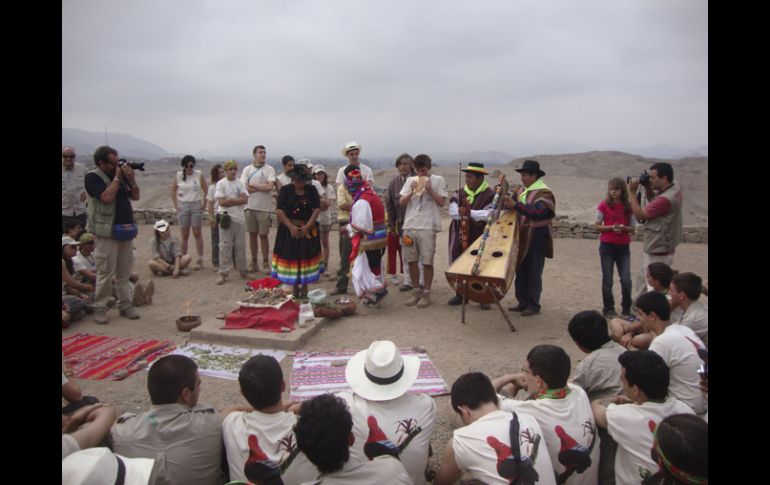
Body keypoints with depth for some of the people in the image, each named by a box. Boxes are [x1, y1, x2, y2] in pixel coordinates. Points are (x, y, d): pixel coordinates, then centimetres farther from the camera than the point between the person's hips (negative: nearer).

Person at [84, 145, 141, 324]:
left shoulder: (120, 174, 13)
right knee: (105, 272, -3)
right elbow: (107, 197, -20)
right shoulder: (93, 177, -6)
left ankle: (125, 304, 17)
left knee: (124, 272, 10)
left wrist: (131, 179, -3)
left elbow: (135, 196, 13)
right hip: (107, 232, -6)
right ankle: (100, 308, 6)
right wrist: (117, 178, -10)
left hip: (126, 230, 6)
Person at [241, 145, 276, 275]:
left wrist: (253, 185, -5)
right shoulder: (247, 169, 6)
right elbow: (244, 187, -5)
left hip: (264, 207, -2)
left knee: (263, 235, 2)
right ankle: (254, 262, 18)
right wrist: (262, 187, -9)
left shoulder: (269, 169, 1)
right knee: (252, 234, 8)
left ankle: (265, 263, 12)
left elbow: (270, 187, -12)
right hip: (250, 206, 2)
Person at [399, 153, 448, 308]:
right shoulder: (410, 180, 11)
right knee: (411, 260, 8)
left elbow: (442, 202, -3)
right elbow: (401, 202, 8)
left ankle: (426, 293, 10)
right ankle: (416, 291, 22)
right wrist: (411, 192, -8)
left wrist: (430, 189, -13)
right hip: (409, 226, 4)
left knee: (427, 262, -1)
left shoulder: (438, 180, 1)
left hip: (428, 227, -4)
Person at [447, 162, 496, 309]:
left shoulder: (489, 195, -6)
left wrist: (468, 212, -25)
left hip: (480, 238, -4)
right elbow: (452, 211, -7)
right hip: (460, 236, 4)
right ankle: (460, 294, 21)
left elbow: (489, 214, -19)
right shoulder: (460, 194, 8)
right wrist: (477, 215, -20)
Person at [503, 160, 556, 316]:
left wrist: (515, 205, -31)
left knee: (534, 273, -1)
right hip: (523, 238, 7)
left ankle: (533, 305, 9)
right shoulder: (521, 190, 12)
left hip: (537, 239, -7)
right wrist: (506, 202, -6)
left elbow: (537, 212, -27)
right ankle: (523, 302, 22)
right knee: (520, 271, 11)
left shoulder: (544, 192, -12)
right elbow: (513, 207, 15)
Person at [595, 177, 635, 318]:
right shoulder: (604, 205, -3)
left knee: (626, 280, -4)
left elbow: (632, 228, 6)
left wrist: (623, 228, -15)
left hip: (623, 247, 1)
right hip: (607, 246, -1)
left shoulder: (628, 207, 2)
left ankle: (626, 309, 15)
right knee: (607, 280, 6)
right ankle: (608, 309, 20)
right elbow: (597, 226, -2)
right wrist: (611, 227, -17)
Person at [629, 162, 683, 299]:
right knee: (642, 281, 21)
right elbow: (653, 202, 17)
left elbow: (639, 215, -19)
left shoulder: (665, 199, -28)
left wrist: (633, 192, -13)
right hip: (655, 249, 10)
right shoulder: (675, 188, 1)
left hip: (659, 254, -10)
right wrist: (647, 187, -1)